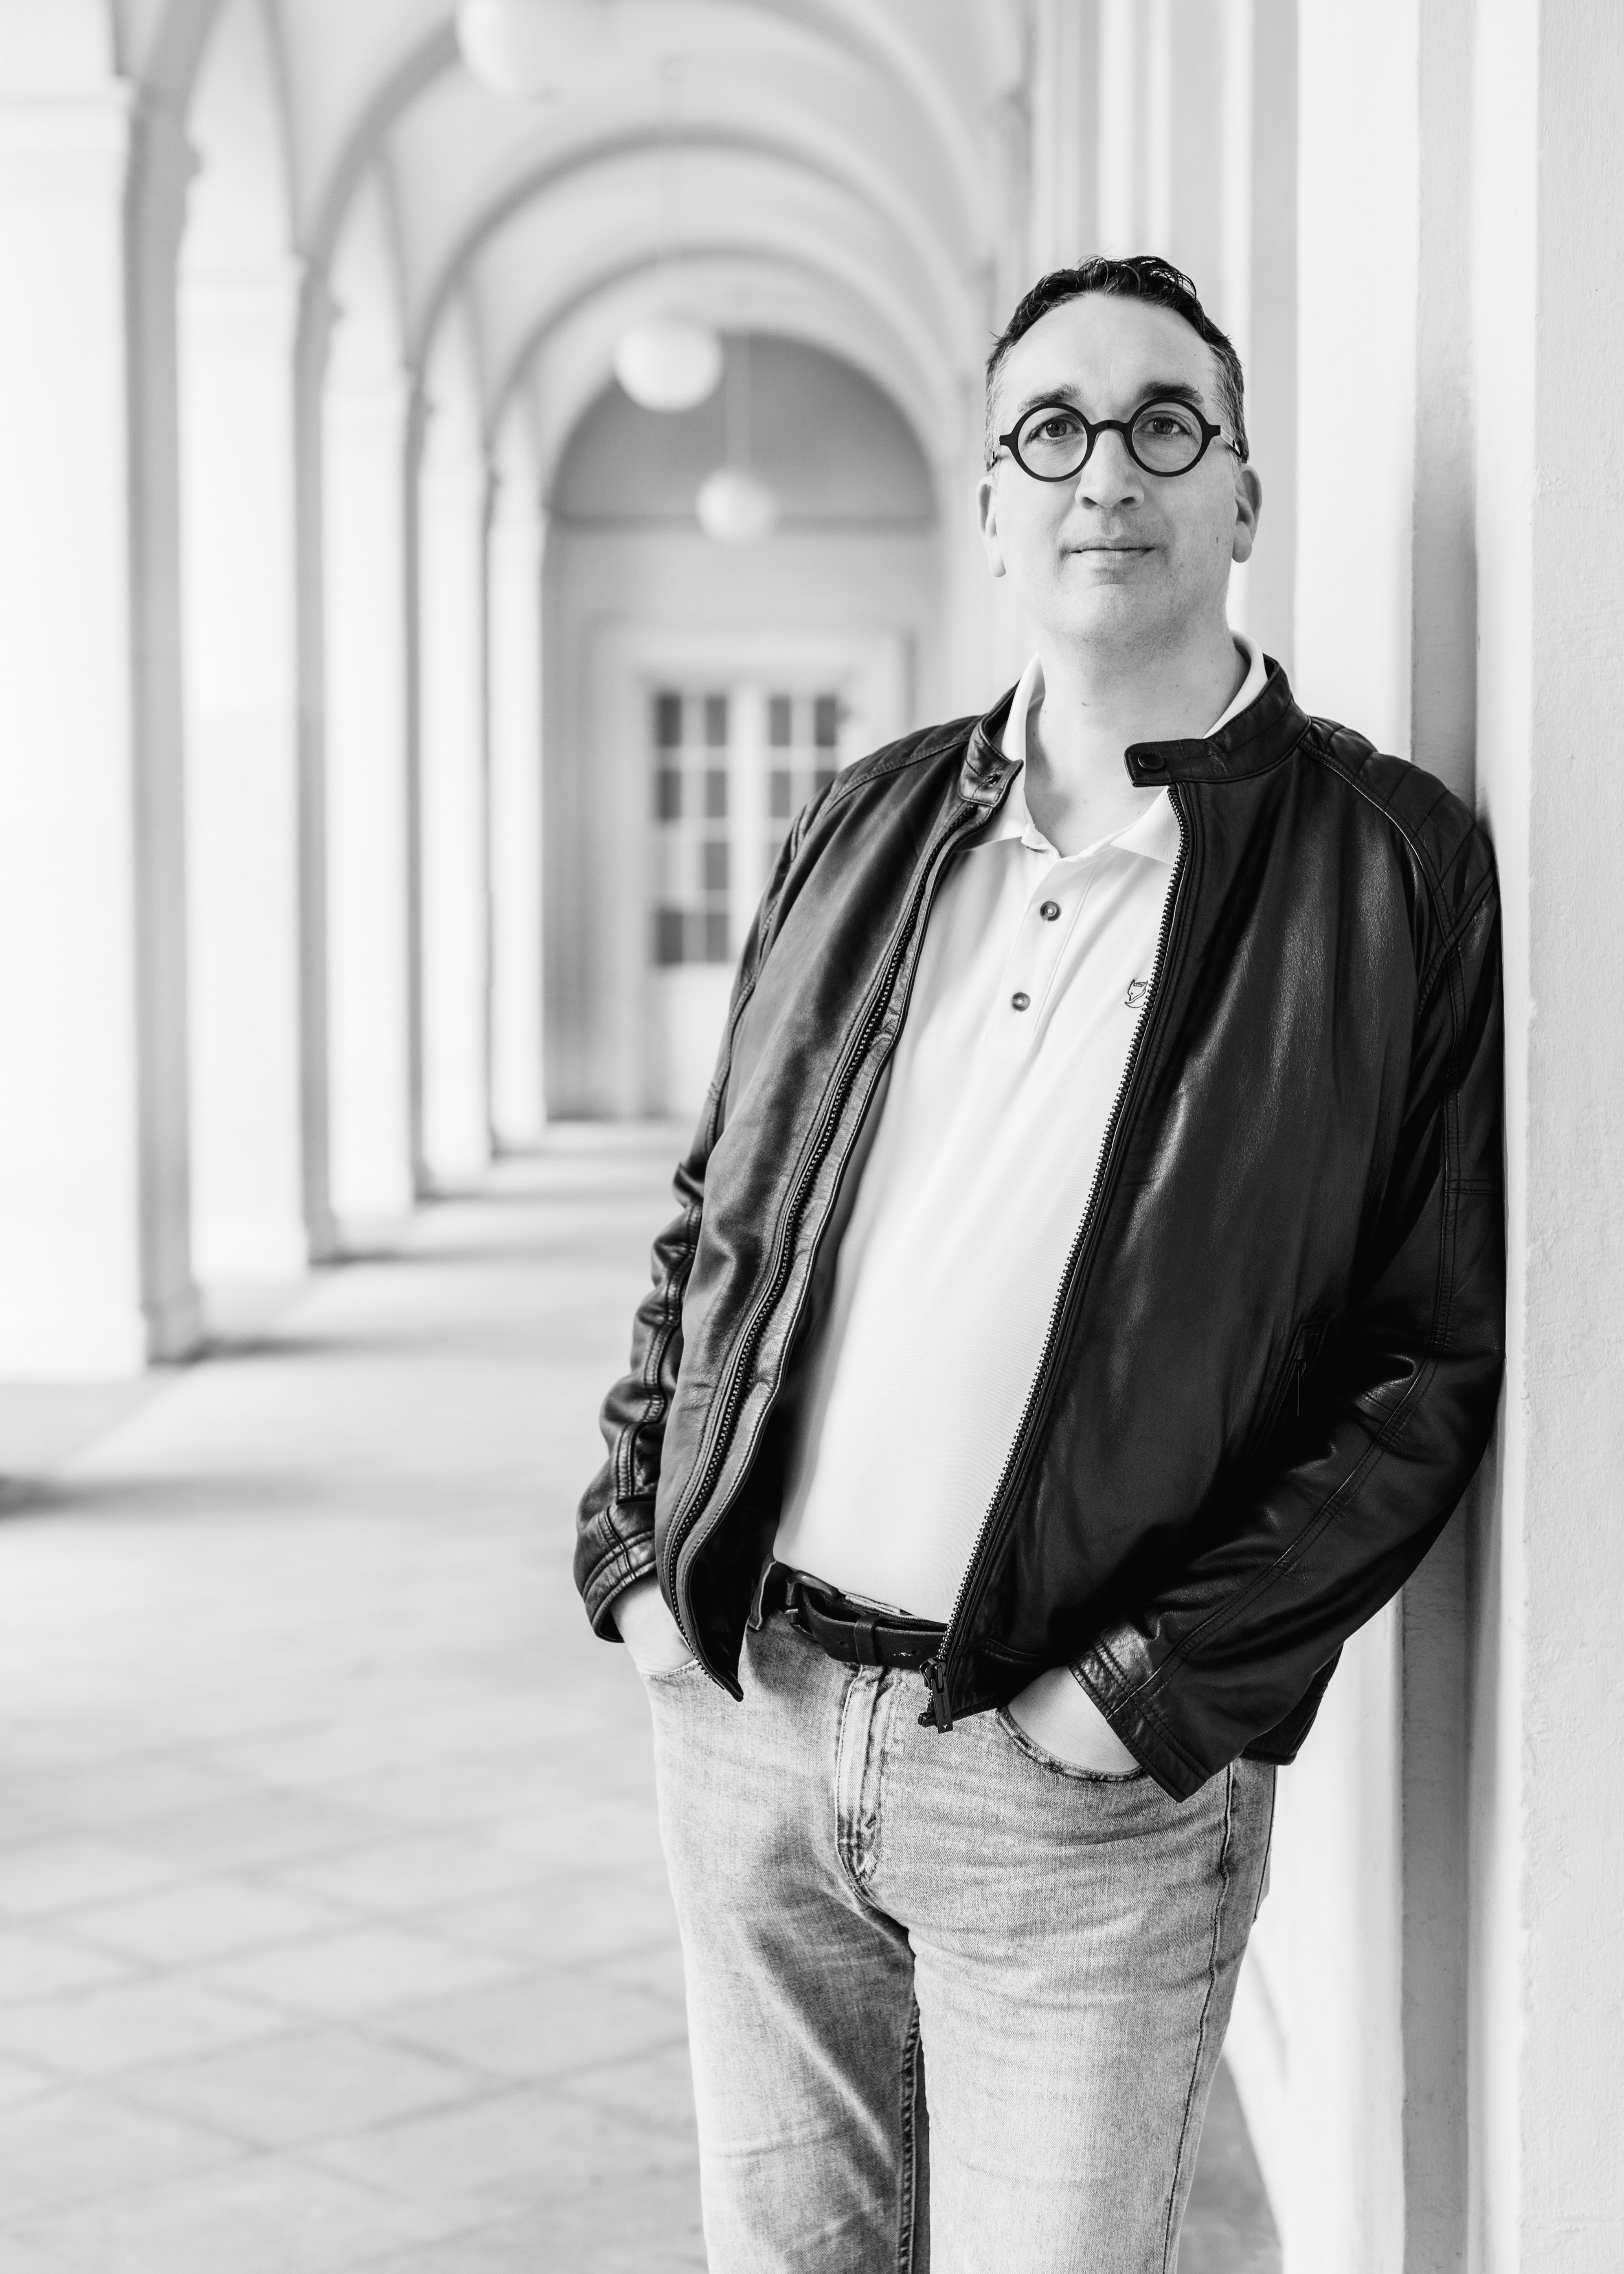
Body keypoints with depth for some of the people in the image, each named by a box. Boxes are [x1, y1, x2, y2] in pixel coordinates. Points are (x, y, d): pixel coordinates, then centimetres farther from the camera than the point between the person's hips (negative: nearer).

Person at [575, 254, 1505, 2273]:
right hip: (739, 1704, 4)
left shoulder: (1396, 870, -5)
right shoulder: (870, 824, 9)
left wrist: (1162, 1683, -13)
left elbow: (1443, 1351, -7)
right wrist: (634, 1540, 5)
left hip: (1086, 1781, -4)